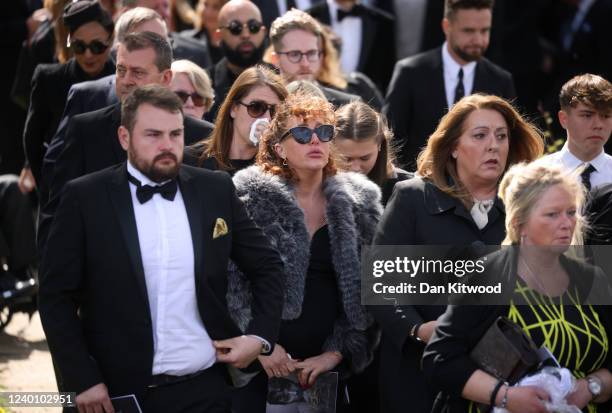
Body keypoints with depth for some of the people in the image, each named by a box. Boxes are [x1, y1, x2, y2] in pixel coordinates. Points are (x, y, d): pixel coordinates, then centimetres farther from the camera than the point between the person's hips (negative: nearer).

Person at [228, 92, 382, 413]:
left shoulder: (359, 202, 7)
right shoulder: (252, 196, -1)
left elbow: (364, 290, 6)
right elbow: (230, 278, -5)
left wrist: (337, 352, -3)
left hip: (330, 370, 2)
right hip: (262, 368, -2)